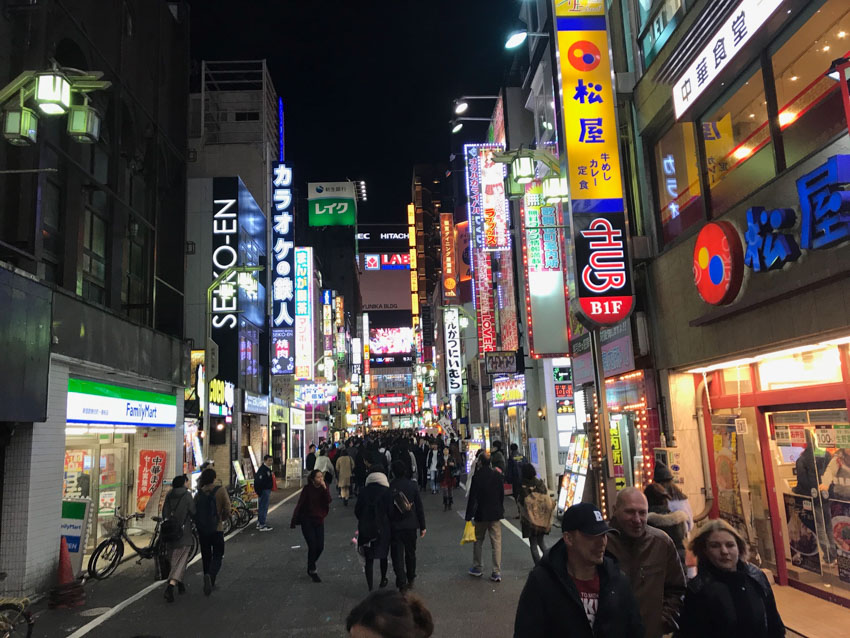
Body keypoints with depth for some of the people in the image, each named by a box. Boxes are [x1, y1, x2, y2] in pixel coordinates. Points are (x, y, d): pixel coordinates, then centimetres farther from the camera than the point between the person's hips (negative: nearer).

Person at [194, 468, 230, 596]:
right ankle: (210, 576, -21)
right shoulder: (220, 491, -9)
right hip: (217, 529, -3)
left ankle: (209, 583, 19)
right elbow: (227, 510, -14)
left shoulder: (198, 494, 1)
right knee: (217, 556, 5)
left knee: (206, 556, 16)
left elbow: (194, 512, 2)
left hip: (202, 529, 3)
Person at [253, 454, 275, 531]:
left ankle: (259, 524, 24)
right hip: (263, 491, -10)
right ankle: (262, 526, -3)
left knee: (261, 508, 16)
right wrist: (259, 492, -24)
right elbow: (259, 481, -24)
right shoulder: (262, 469, -18)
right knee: (263, 508, -6)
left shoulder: (268, 469, 15)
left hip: (267, 490, 10)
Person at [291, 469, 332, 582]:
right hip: (307, 521, -4)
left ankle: (311, 566, 28)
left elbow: (328, 501, -14)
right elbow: (299, 505, -10)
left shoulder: (323, 488, 1)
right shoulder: (307, 489, -11)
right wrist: (294, 521, -11)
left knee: (320, 547, 2)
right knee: (312, 546, -9)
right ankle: (312, 571, 9)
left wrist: (324, 488, -25)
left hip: (319, 521, 4)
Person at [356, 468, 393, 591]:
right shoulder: (386, 491, -9)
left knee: (369, 559, 5)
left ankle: (370, 588, 2)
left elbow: (357, 511, 2)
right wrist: (391, 526, 5)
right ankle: (383, 580, 37)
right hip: (383, 529, -1)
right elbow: (390, 511, -10)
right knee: (383, 555, 21)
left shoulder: (364, 492, -2)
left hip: (366, 529, 1)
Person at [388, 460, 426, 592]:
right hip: (410, 526, 2)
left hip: (394, 527, -2)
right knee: (410, 553, 20)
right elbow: (419, 508, -2)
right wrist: (422, 526, 5)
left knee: (397, 556, 4)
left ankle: (402, 583, -3)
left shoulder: (389, 488, -11)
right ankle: (410, 579, 33)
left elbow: (387, 509, -7)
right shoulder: (413, 486, -6)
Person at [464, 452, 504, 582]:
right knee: (496, 542, 5)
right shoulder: (497, 475, -4)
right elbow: (502, 494, 5)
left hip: (481, 515, -2)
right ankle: (497, 573, 6)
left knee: (478, 541, 15)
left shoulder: (476, 477, -14)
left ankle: (477, 568, 25)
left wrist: (469, 516, -7)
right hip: (495, 514, 2)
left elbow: (472, 498, -13)